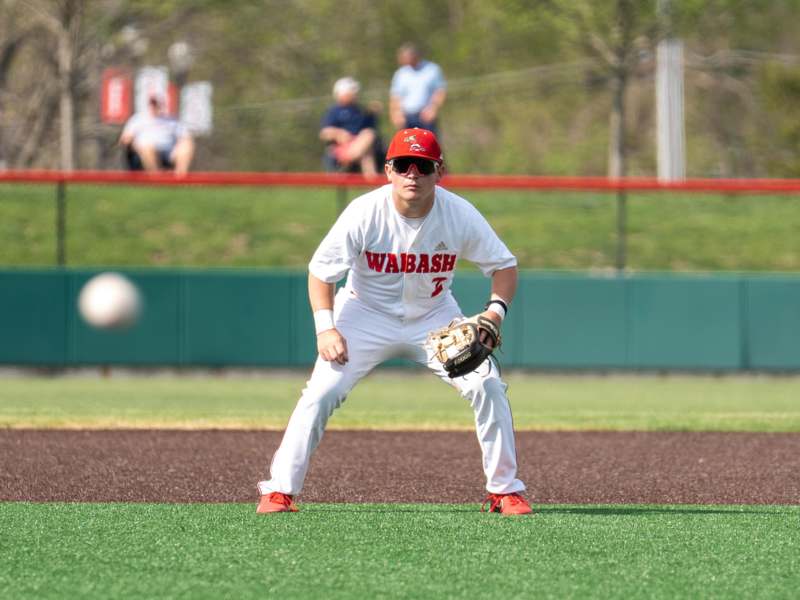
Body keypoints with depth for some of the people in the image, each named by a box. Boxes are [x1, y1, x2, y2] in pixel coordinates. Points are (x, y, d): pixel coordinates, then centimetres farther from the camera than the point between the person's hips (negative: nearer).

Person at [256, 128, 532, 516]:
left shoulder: (460, 215, -19)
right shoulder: (364, 214, -23)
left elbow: (504, 265, -8)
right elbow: (321, 271, -13)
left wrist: (495, 311, -27)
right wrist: (325, 327, -26)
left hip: (434, 317, 2)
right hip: (367, 314, -2)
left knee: (487, 387, -14)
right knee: (321, 394, -18)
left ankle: (505, 490, 0)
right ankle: (279, 491, -7)